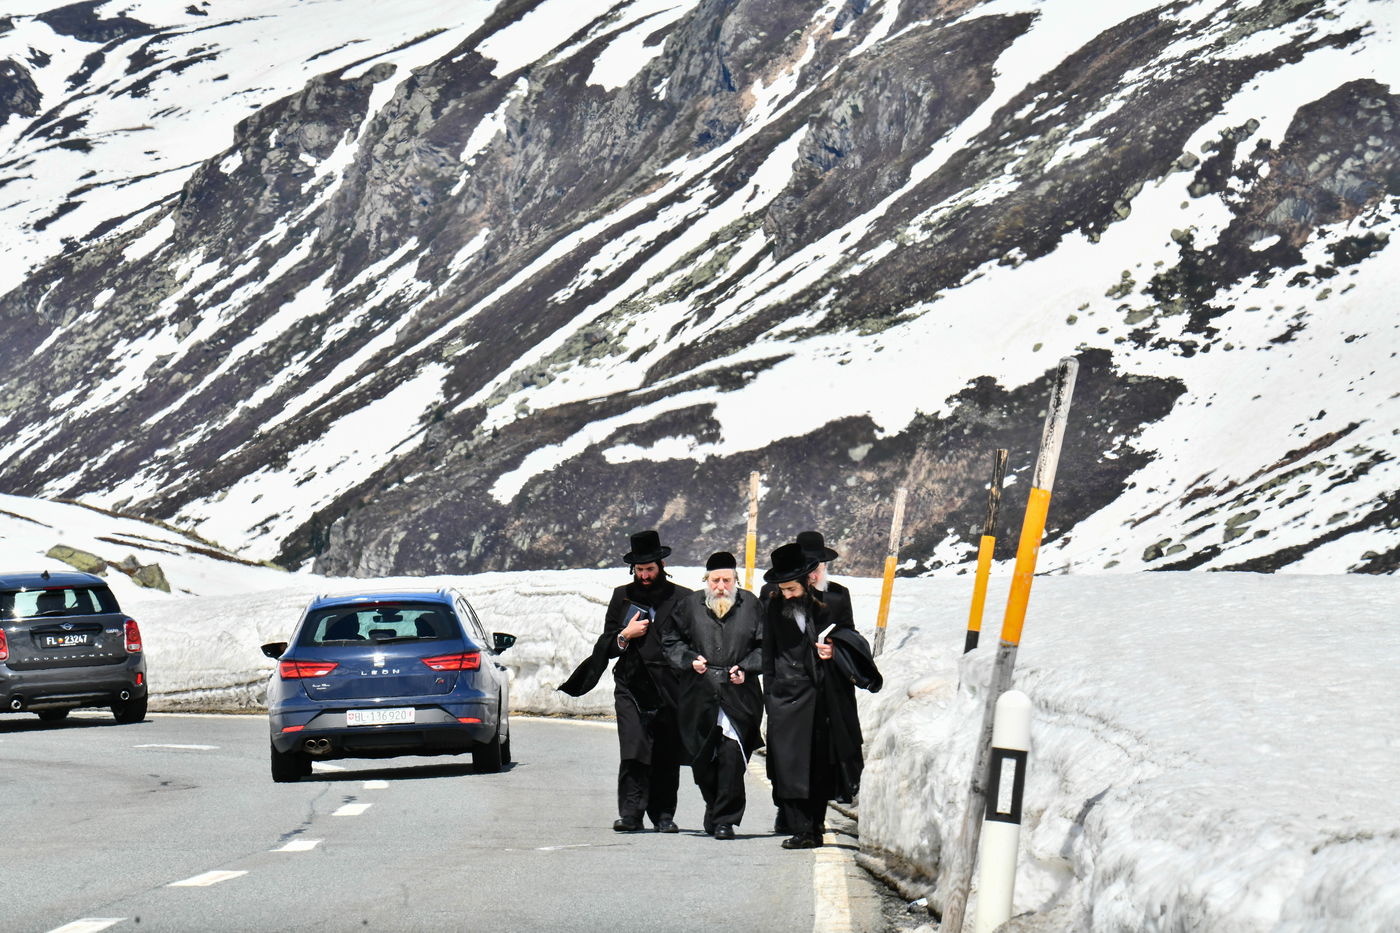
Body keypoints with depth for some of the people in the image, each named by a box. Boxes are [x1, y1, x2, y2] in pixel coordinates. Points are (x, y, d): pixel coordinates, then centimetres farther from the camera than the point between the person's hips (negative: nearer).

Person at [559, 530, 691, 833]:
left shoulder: (682, 599, 7)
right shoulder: (623, 596, 14)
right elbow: (606, 647, 16)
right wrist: (625, 636, -3)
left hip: (669, 690, -1)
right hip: (631, 687, 1)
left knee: (667, 756, 1)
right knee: (633, 752, -12)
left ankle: (663, 815, 10)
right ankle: (630, 813, -14)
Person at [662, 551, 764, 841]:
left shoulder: (750, 605, 4)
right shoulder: (691, 605, 6)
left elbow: (764, 645, 9)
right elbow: (671, 639, 15)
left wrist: (746, 669, -6)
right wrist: (690, 659, -2)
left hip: (737, 694, -2)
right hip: (699, 695, 2)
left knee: (732, 756, -13)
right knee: (702, 759, 7)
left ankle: (725, 819, -6)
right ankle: (715, 807, 30)